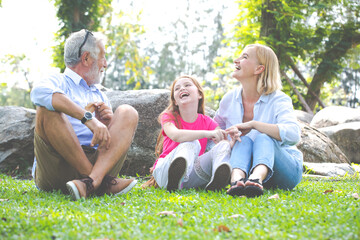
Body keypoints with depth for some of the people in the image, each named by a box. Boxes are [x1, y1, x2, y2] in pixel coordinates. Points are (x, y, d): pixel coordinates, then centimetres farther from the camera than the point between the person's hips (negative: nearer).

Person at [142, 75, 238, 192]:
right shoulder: (169, 117, 2)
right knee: (192, 142, -29)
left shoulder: (207, 122, 11)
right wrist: (207, 133, -32)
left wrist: (233, 139, -26)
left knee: (223, 146, -18)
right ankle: (174, 179, -65)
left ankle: (215, 181, -54)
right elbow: (175, 135, -22)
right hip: (164, 172, -3)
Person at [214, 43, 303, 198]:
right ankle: (237, 180, -57)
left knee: (264, 138, -30)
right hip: (246, 169, 3)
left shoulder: (278, 100, -11)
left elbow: (293, 134, -31)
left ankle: (257, 178, -62)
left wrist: (253, 124, -33)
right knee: (243, 140, -25)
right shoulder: (229, 100, 4)